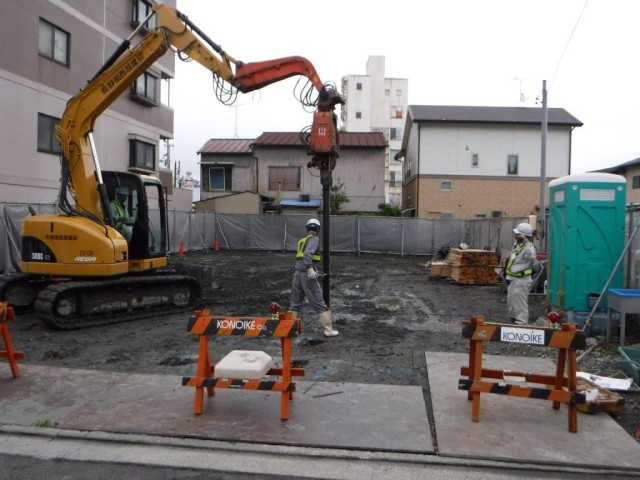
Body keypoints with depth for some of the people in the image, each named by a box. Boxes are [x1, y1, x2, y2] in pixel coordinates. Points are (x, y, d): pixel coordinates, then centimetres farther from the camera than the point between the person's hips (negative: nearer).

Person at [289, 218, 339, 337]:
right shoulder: (314, 239, -6)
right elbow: (308, 254, -23)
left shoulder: (301, 240, 18)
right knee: (319, 303, 0)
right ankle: (328, 329, 3)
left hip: (297, 274, 7)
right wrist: (310, 269, -34)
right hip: (307, 275, -7)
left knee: (295, 304, 14)